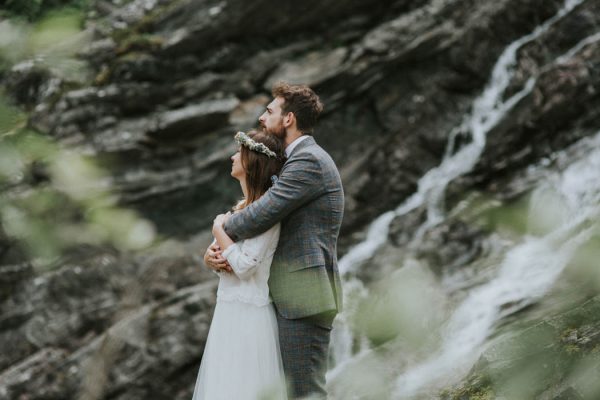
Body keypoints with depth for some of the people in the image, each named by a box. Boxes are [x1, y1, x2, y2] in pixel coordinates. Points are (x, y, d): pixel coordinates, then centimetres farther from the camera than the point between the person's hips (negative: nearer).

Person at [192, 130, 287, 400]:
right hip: (229, 309, 9)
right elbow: (214, 251, 18)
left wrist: (219, 230, -8)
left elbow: (245, 266, -21)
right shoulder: (243, 206, 14)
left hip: (248, 314, -9)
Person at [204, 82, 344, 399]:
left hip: (304, 296, -10)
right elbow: (261, 212, 17)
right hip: (293, 296, 10)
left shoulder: (308, 160, -13)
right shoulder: (299, 159, 20)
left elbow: (261, 216, -21)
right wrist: (215, 250, 0)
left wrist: (221, 228, 1)